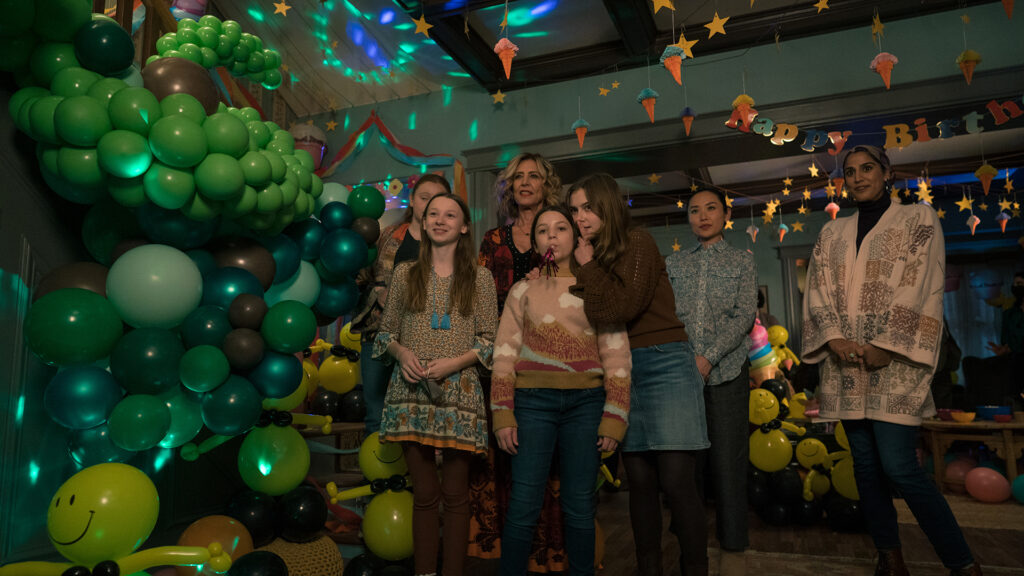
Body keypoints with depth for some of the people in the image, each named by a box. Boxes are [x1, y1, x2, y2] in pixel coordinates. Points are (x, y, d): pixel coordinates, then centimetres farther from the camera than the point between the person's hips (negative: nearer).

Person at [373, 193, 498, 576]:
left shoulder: (479, 278, 4)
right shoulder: (405, 273, 9)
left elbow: (490, 340, 2)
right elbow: (386, 331, 12)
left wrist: (454, 362, -13)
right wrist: (401, 352, -9)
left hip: (459, 390, -1)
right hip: (412, 391, 1)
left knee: (455, 493, 6)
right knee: (424, 492, 9)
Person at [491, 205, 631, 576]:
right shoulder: (523, 290, 10)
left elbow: (617, 356, 5)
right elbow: (504, 355, 5)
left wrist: (614, 418, -2)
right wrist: (503, 415, -3)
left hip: (586, 402, 1)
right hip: (533, 400, 0)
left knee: (579, 506, 6)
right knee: (524, 505, -2)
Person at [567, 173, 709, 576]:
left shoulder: (637, 243, -4)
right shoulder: (596, 257, 15)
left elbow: (623, 307, -16)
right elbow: (599, 317, 7)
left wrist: (588, 267, -6)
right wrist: (587, 270, -4)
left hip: (663, 365, -6)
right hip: (623, 371, 6)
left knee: (676, 480, -8)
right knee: (640, 480, 8)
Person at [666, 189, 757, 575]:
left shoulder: (742, 261, 10)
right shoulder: (674, 263, 15)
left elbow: (744, 315, -2)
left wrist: (709, 357, -14)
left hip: (726, 369, -1)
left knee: (728, 456, 0)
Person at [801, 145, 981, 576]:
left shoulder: (919, 219, 5)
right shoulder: (832, 233, 16)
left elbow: (919, 287, -5)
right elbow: (818, 291, 7)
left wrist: (885, 346, -14)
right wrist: (835, 339, -9)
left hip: (894, 361, -4)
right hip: (846, 363, 5)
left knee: (898, 465, -11)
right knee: (865, 463, 7)